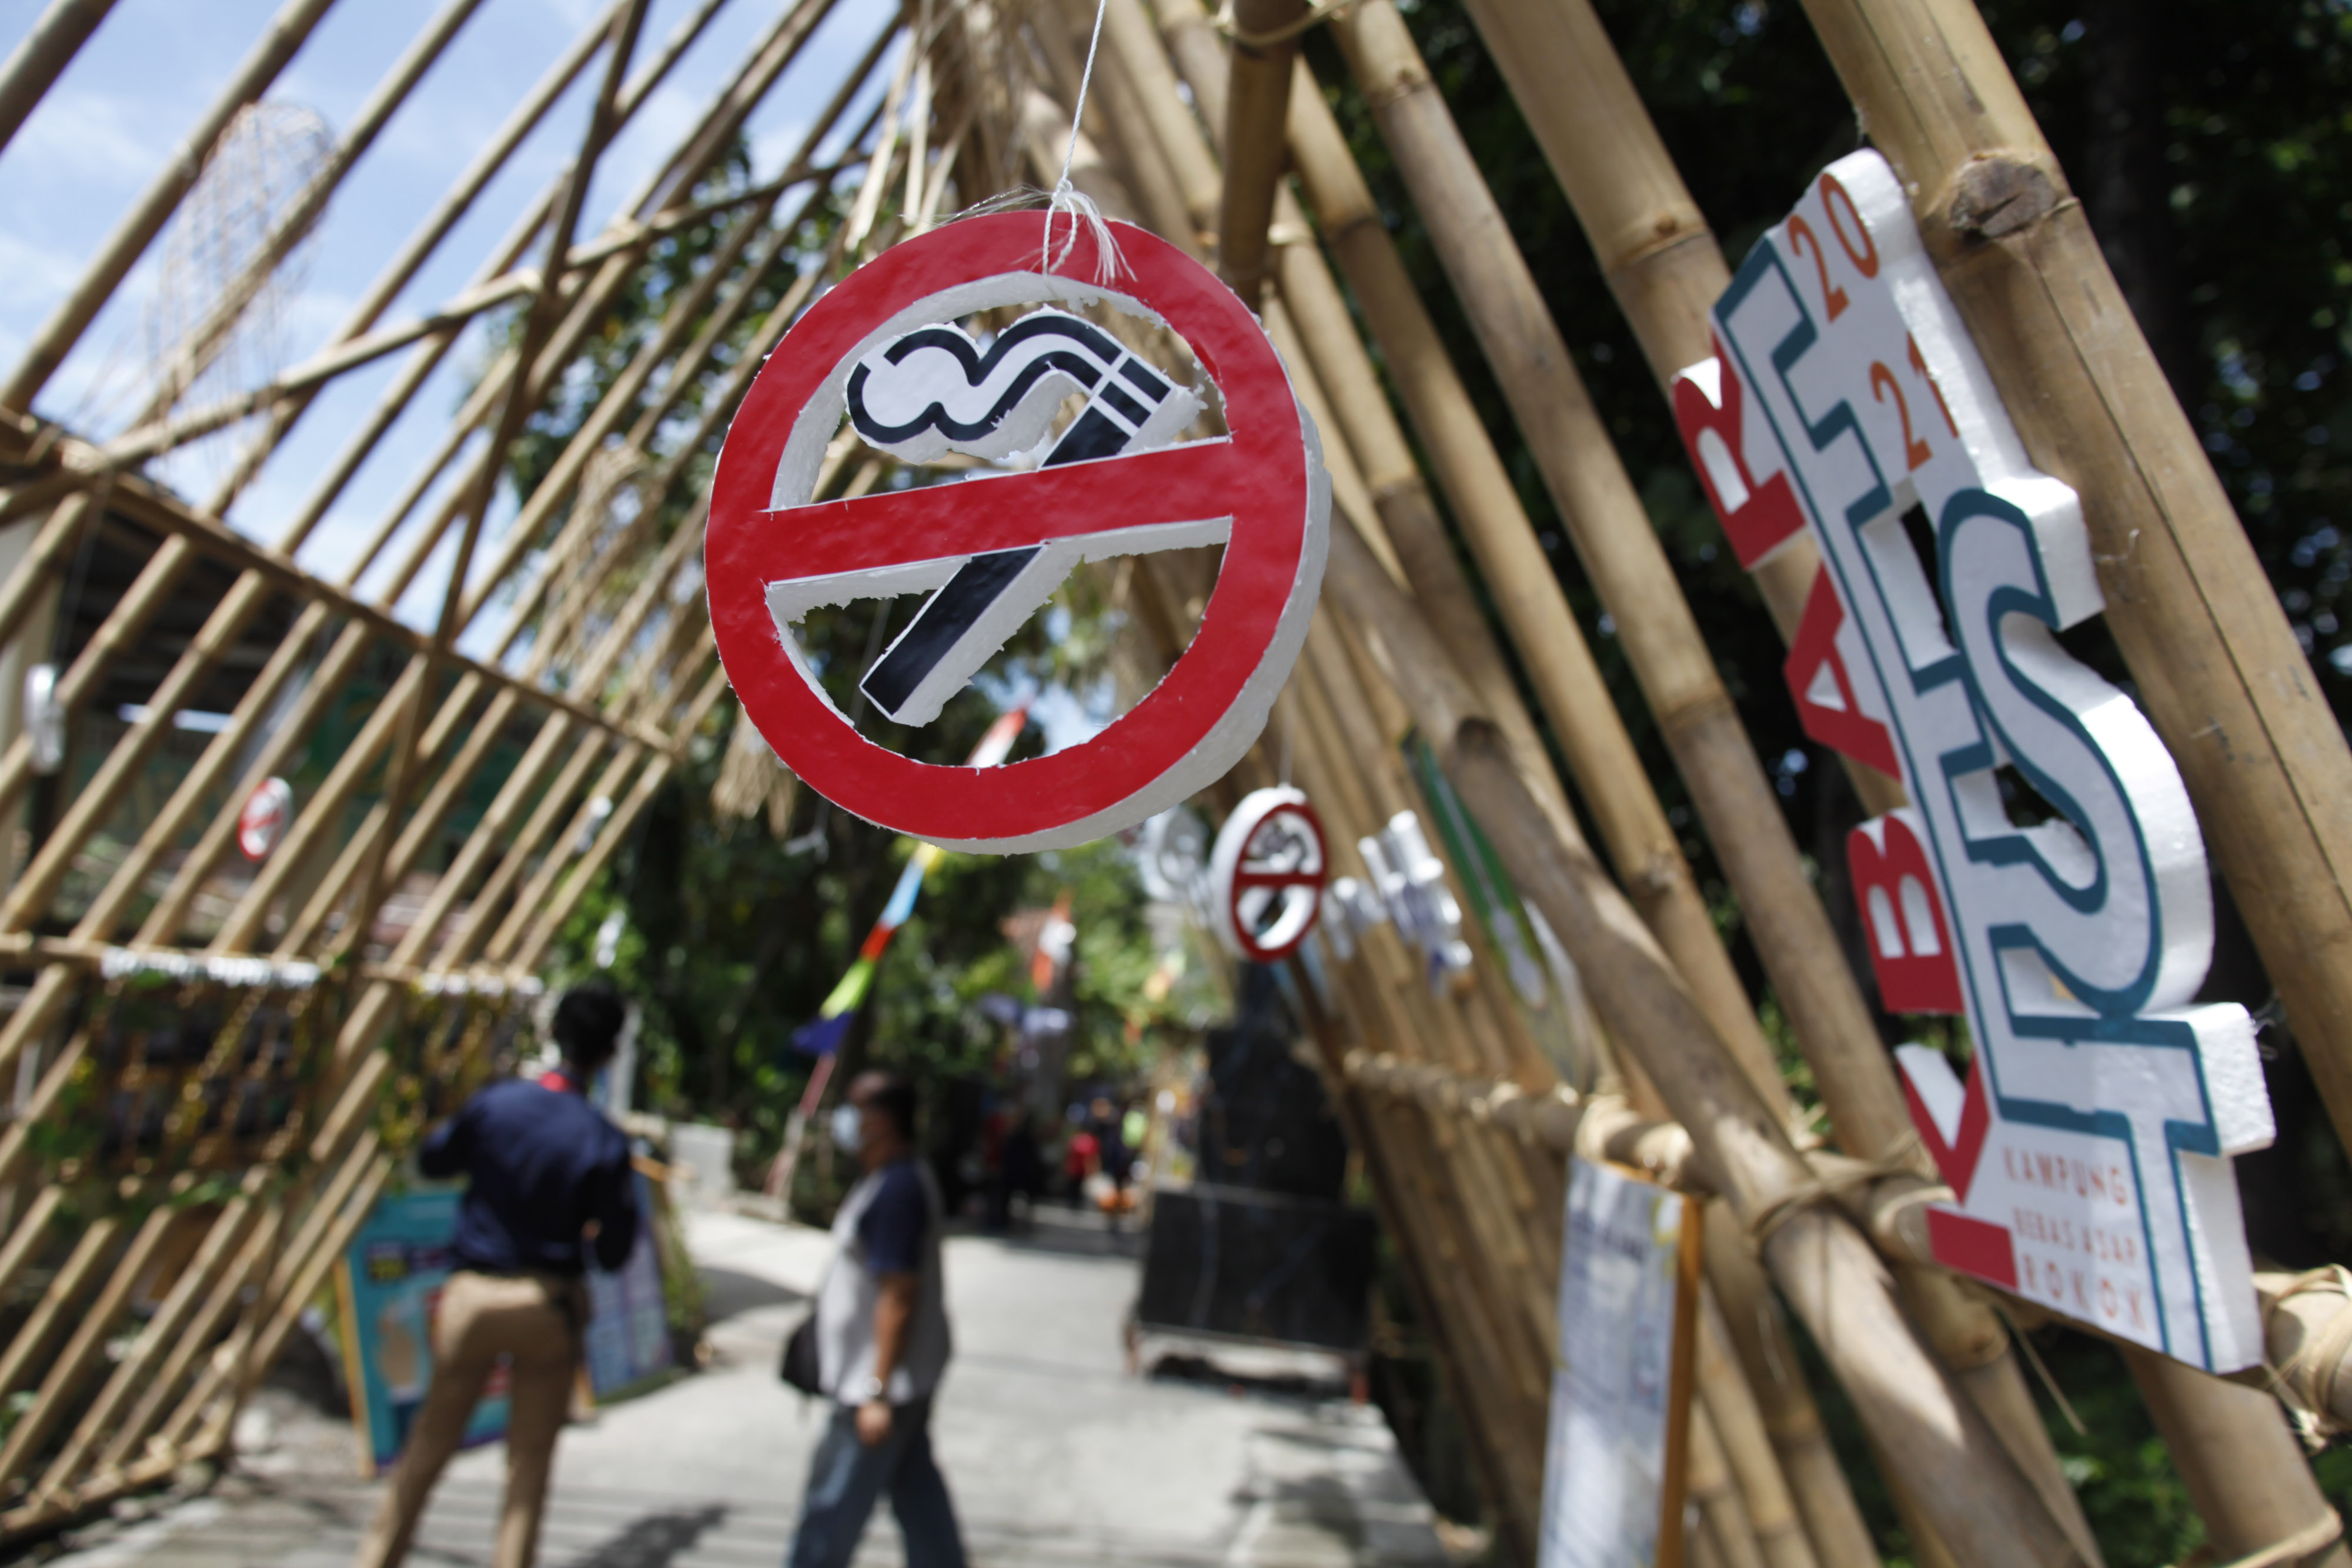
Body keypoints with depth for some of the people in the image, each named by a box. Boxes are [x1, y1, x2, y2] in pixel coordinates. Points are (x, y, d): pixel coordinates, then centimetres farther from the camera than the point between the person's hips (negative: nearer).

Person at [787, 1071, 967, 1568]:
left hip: (882, 1383, -10)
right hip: (911, 1379, 10)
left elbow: (898, 1297, -25)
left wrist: (878, 1393, -23)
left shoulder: (896, 1191, -22)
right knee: (917, 1493, 16)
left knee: (832, 1509, 2)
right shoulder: (905, 1178, 10)